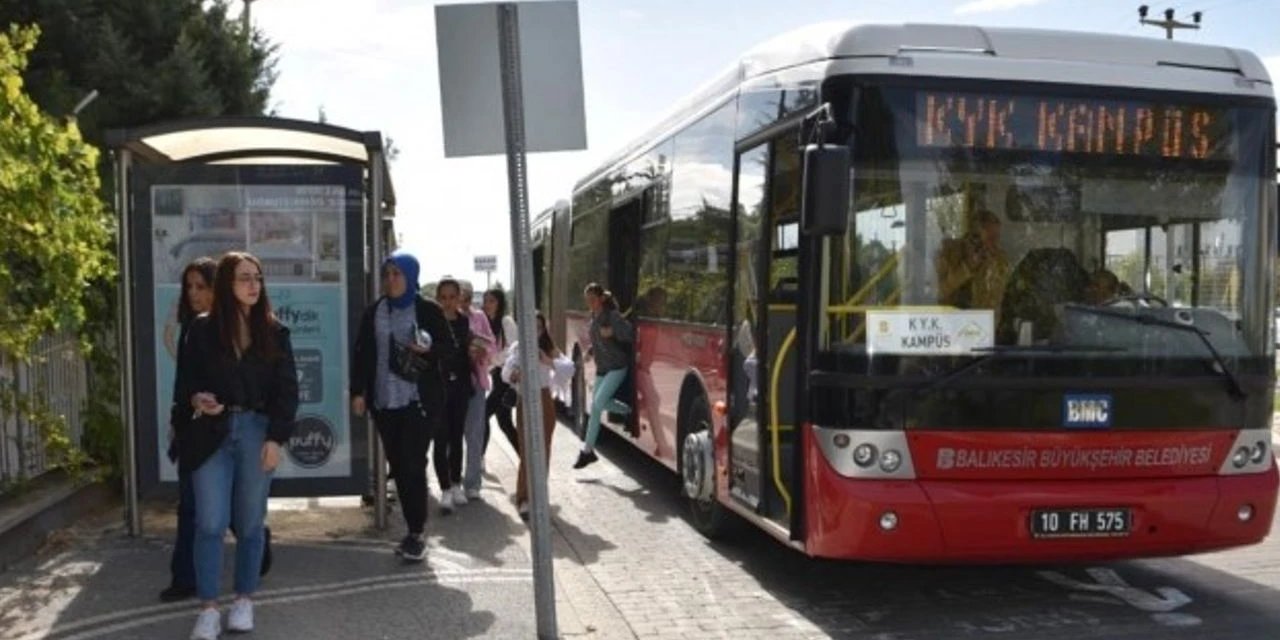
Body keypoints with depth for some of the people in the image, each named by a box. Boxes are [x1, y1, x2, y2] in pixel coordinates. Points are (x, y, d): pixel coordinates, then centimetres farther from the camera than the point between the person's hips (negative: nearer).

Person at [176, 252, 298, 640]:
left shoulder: (274, 331, 4)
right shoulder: (203, 329, 3)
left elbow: (287, 389, 2)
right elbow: (186, 378, 8)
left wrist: (276, 437, -6)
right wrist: (196, 398, -15)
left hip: (257, 432, 1)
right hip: (212, 433, -1)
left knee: (250, 523, 7)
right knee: (210, 523, -5)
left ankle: (244, 601, 21)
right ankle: (208, 608, 4)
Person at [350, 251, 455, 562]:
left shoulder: (429, 310, -1)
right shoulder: (373, 312, 9)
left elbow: (449, 349, 2)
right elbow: (361, 353, 10)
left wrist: (429, 349, -19)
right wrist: (358, 391, 3)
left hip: (420, 401, -4)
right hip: (384, 401, 4)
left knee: (412, 465, -7)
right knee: (398, 467, 7)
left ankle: (416, 534, 2)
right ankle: (413, 529, 17)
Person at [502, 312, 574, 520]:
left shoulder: (548, 349, 7)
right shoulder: (518, 348, -1)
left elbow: (569, 367, -6)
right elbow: (506, 373, -15)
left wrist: (549, 362, -21)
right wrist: (513, 375, -37)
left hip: (545, 402, 3)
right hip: (526, 401, -3)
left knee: (543, 451, 8)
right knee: (527, 451, -8)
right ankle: (524, 500, -6)